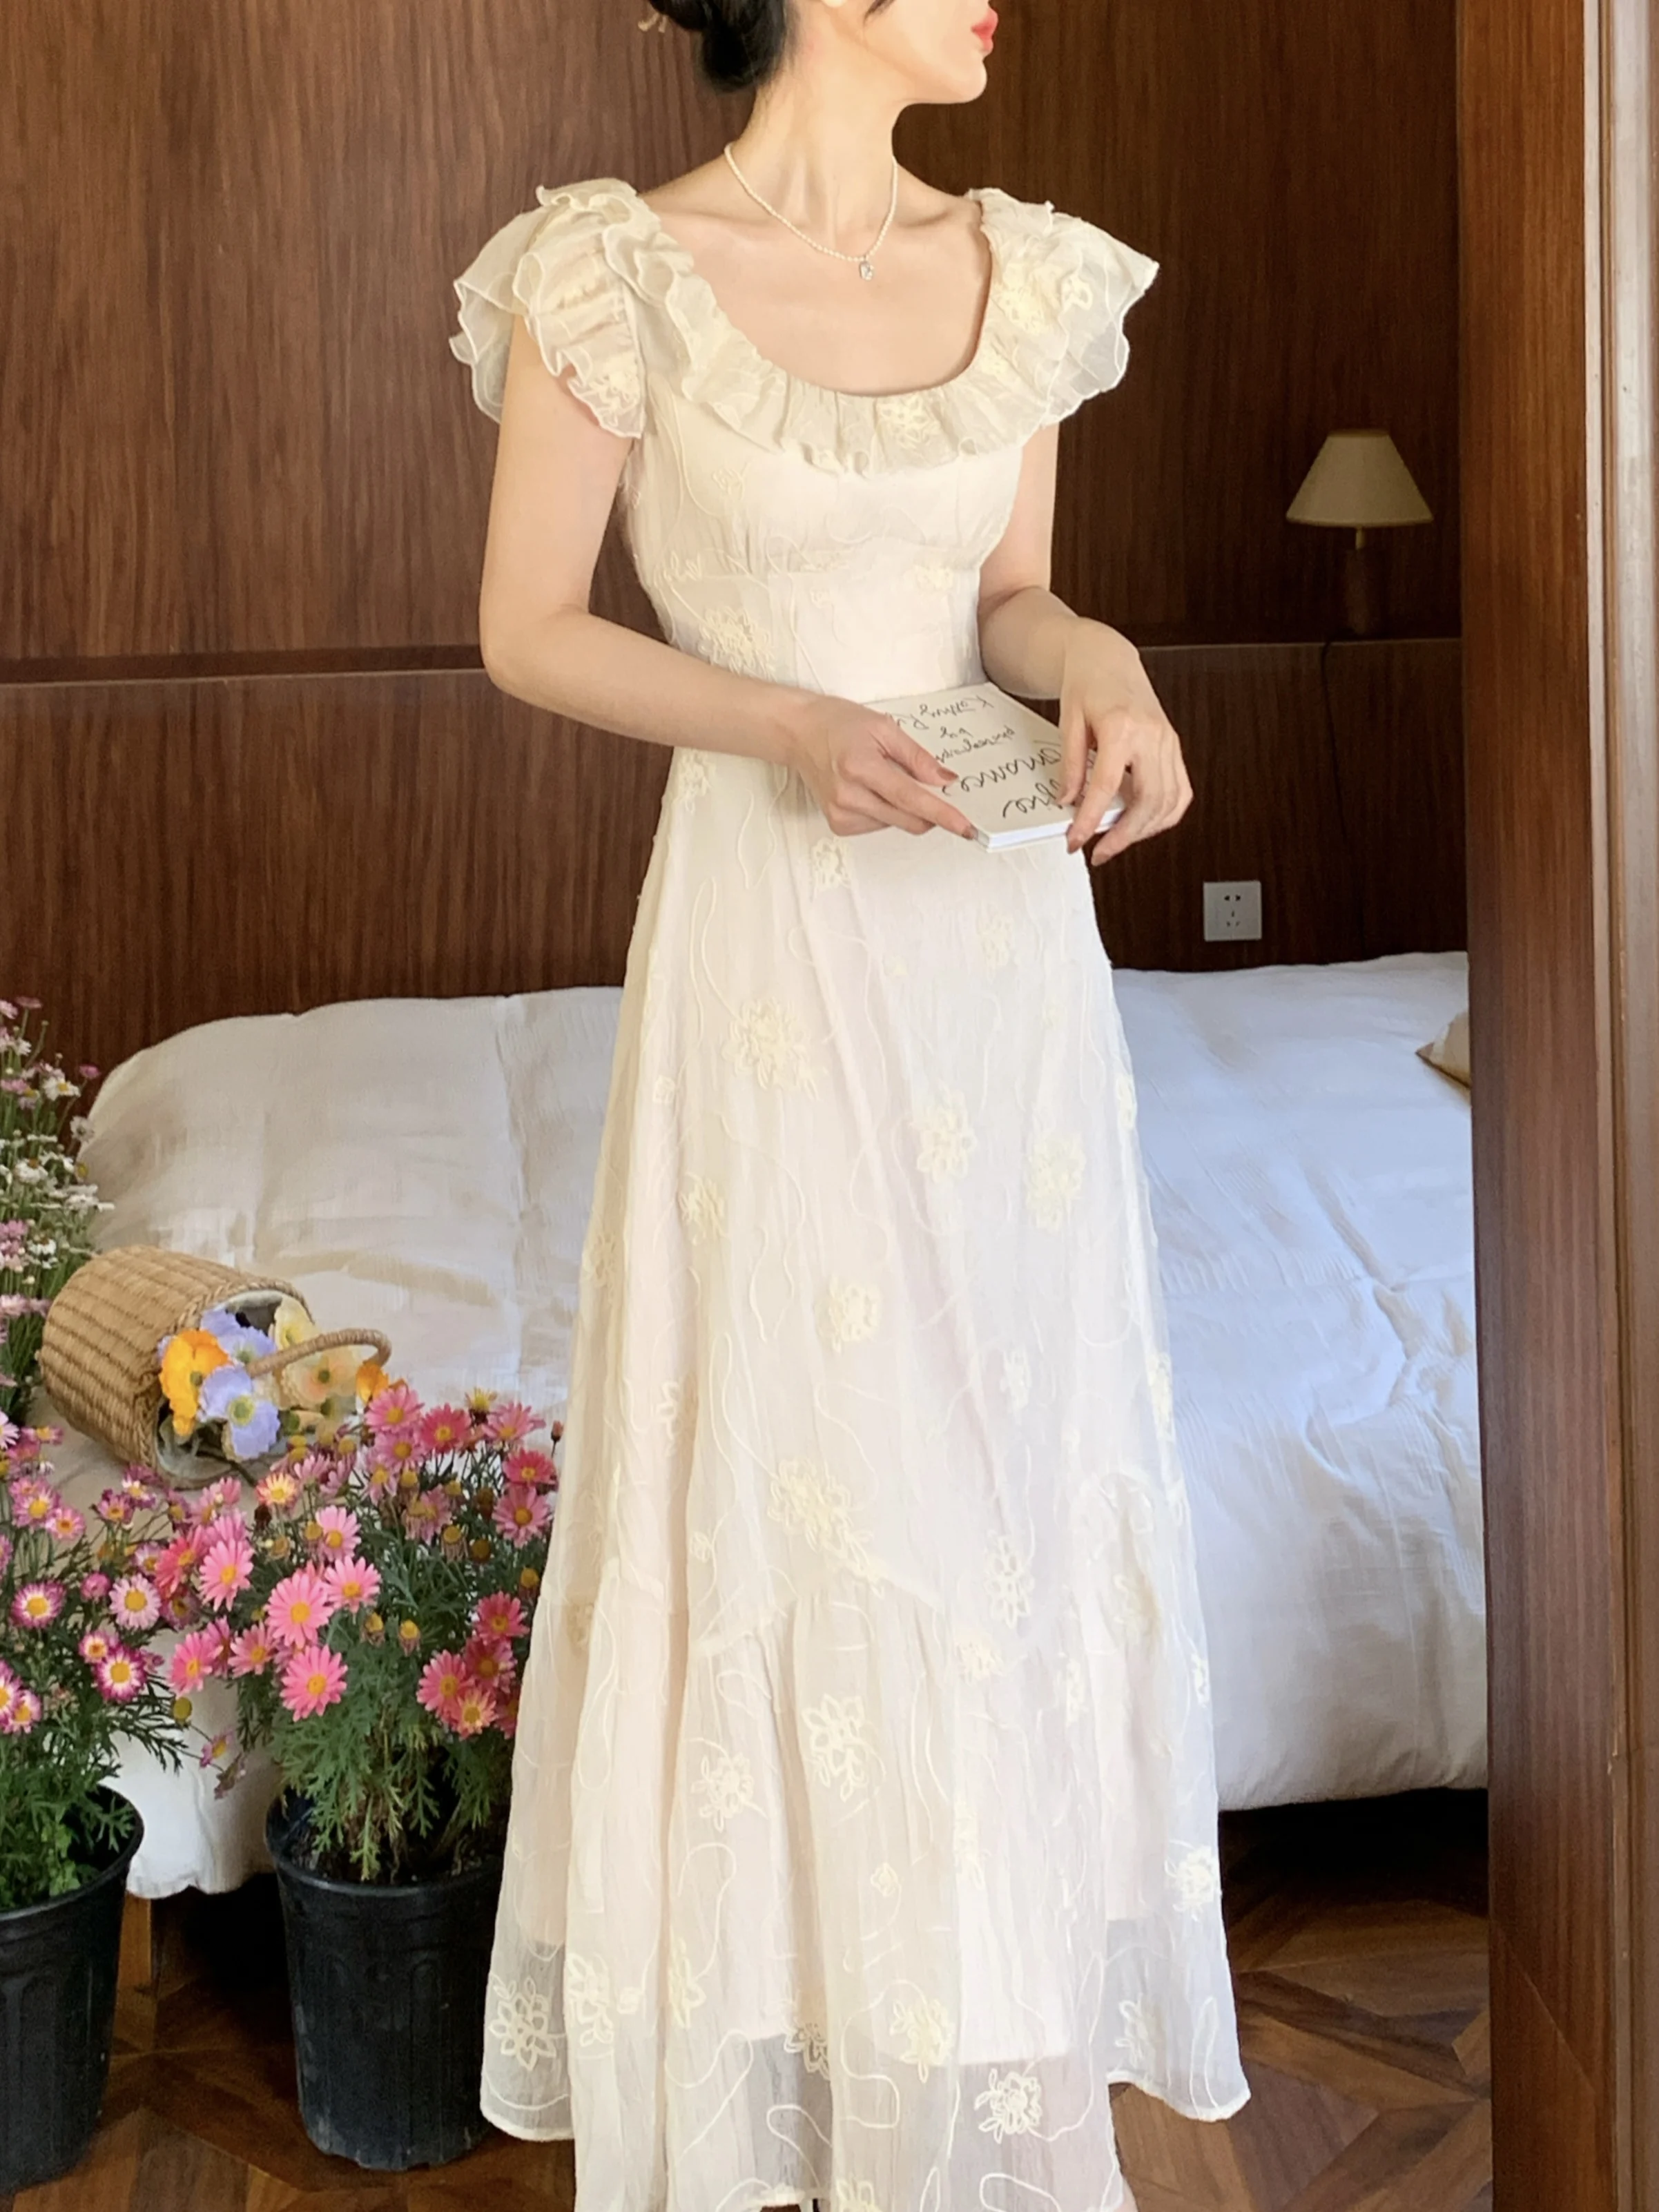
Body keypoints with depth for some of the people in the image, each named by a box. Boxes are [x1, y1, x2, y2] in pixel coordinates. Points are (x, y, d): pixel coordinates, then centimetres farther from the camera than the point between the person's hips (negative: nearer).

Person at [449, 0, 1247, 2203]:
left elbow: (1012, 598, 13)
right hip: (774, 931, -5)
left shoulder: (1027, 270, 6)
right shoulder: (615, 274, -8)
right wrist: (786, 723, -18)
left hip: (1006, 944, 5)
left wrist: (1102, 663, -9)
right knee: (791, 1488, 2)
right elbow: (528, 632, -4)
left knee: (1020, 1467, 11)